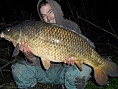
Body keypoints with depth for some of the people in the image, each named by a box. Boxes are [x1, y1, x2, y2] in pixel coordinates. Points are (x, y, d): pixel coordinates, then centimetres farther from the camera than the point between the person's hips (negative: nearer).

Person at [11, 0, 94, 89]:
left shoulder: (72, 27, -10)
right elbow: (37, 62, -12)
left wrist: (69, 61, -37)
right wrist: (30, 57, -35)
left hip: (63, 69, -2)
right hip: (44, 70, 2)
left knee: (83, 69, -32)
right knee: (18, 69, -17)